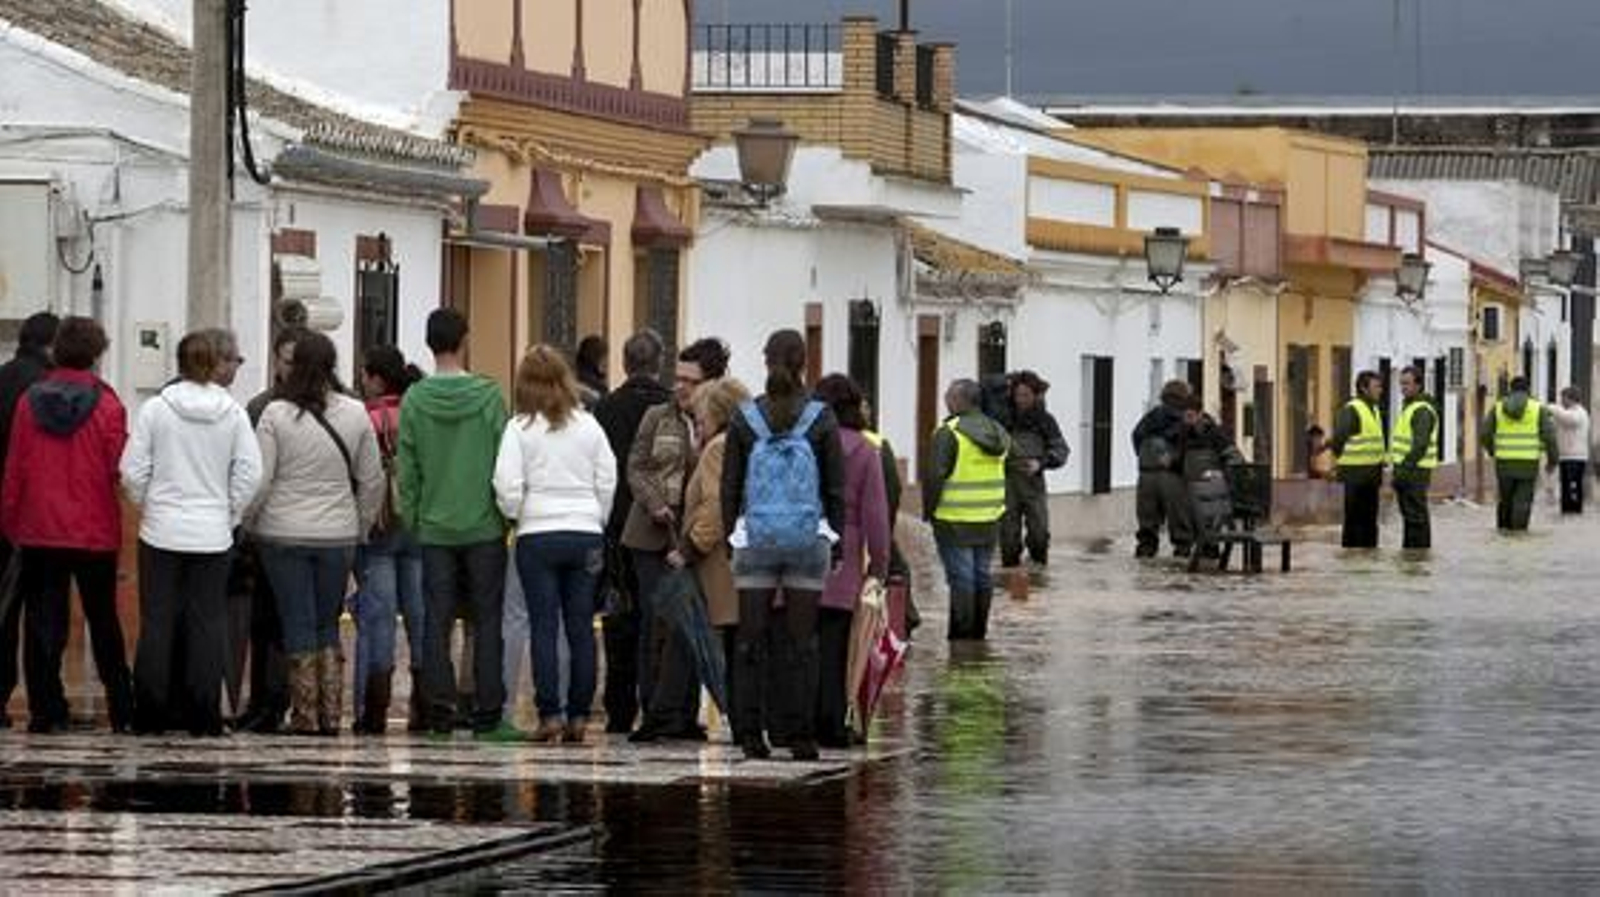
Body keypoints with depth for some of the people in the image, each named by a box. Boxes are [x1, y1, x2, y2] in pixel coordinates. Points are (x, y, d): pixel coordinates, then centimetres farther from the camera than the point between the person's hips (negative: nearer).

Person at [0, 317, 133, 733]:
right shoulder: (107, 405, -9)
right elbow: (118, 469, -8)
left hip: (38, 532, 1)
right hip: (96, 534, -1)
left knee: (42, 624, 5)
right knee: (104, 623, 11)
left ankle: (46, 710, 0)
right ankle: (121, 710, 13)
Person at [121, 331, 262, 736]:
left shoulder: (155, 409, -5)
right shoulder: (233, 413, -3)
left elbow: (133, 472, -5)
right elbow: (249, 474, -4)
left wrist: (148, 506, 11)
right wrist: (230, 515, 7)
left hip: (161, 532, 0)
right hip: (213, 535, 0)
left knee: (157, 621, 6)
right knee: (208, 622, 6)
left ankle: (150, 711, 7)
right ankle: (203, 713, 5)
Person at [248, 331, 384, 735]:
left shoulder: (276, 415, -9)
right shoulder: (355, 415, -1)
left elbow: (259, 480, -9)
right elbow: (372, 481, 5)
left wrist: (249, 522, 7)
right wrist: (360, 528, 17)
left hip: (284, 535, -2)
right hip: (338, 535, 2)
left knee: (298, 625, 5)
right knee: (328, 625, 13)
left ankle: (305, 714, 3)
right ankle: (331, 713, 9)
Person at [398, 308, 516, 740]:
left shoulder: (414, 401, -2)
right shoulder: (489, 396, -6)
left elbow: (407, 470, 1)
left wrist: (411, 519, 10)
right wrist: (507, 512, 5)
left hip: (434, 527, 1)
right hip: (484, 526, -1)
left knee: (436, 621, 5)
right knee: (487, 620, 2)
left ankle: (440, 711, 3)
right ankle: (488, 714, 0)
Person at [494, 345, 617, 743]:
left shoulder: (520, 428, -5)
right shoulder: (588, 426, 4)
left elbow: (508, 486, -9)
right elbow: (608, 480, 7)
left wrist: (514, 514, 10)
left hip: (538, 535, -3)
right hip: (586, 533, 3)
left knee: (544, 626, 0)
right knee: (581, 628, 6)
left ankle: (550, 714, -5)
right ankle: (579, 715, 6)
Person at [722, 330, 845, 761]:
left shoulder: (745, 418, -1)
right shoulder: (820, 419, -4)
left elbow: (730, 485, 2)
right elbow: (836, 486, -1)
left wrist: (730, 533, 10)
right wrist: (835, 535, 7)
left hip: (756, 537, 1)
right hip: (808, 536, -1)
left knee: (750, 638, 5)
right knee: (802, 640, 3)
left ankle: (749, 731, 2)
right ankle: (800, 733, 1)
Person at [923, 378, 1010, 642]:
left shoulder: (949, 433, -15)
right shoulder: (997, 432, 9)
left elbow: (935, 475, -16)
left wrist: (928, 509, -5)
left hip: (955, 520, -7)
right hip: (989, 519, 7)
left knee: (961, 576, -3)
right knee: (982, 575, 13)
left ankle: (962, 631, 0)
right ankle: (979, 630, 19)